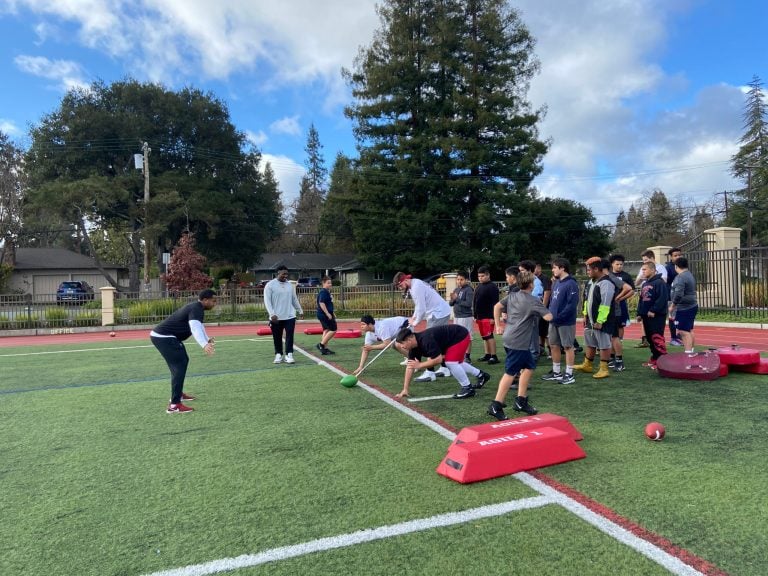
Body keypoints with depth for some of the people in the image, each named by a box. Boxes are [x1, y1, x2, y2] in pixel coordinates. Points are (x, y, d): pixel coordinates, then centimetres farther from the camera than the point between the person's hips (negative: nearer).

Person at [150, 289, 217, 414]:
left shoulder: (196, 308, 14)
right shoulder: (196, 309, -19)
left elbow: (199, 326, 33)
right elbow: (195, 329, -36)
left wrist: (207, 339, 45)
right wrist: (204, 345, -51)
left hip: (163, 336, 11)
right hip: (164, 337, -11)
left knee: (182, 361, 24)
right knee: (179, 366, -15)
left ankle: (178, 393, 39)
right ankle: (174, 405, -18)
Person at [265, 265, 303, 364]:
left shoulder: (289, 284, 9)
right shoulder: (270, 285, -5)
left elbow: (294, 299, 18)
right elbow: (267, 300, -9)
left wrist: (300, 311, 19)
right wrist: (272, 314, -19)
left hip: (290, 316, 3)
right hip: (276, 317, -3)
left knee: (290, 336, -4)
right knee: (277, 337, 7)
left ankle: (289, 355, 2)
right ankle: (278, 355, 20)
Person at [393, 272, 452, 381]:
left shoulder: (416, 287, -20)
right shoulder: (416, 284, 12)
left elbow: (421, 309, -21)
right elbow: (420, 305, 19)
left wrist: (415, 322, -7)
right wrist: (413, 317, 7)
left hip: (438, 314, -10)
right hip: (443, 312, 10)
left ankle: (430, 372, -7)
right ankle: (444, 368, 24)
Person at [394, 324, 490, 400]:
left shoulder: (426, 340, -35)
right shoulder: (414, 346, -6)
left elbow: (438, 359, -33)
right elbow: (410, 366, -3)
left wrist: (420, 365, -24)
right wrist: (405, 389, -4)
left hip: (460, 335, -10)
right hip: (452, 339, 10)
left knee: (450, 362, -20)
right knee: (455, 363, 21)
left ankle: (468, 388, -4)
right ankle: (481, 375, 39)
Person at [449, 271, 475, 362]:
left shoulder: (469, 290, -11)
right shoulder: (456, 289, 11)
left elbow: (468, 303, -21)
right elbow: (450, 303, 11)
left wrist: (457, 300, -14)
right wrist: (452, 299, -11)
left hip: (466, 317, -8)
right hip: (456, 317, 8)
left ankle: (468, 356, 6)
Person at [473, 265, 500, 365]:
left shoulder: (492, 286, -9)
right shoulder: (478, 287, 15)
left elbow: (495, 303, -15)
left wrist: (493, 317, -19)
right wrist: (475, 316, 17)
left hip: (488, 317, -8)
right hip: (480, 316, 8)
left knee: (489, 336, -10)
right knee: (484, 337, 11)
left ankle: (494, 356, -7)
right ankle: (487, 355, 18)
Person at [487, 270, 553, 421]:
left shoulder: (512, 295, 10)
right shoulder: (533, 301, -10)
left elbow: (497, 307, 14)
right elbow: (548, 317, -12)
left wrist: (498, 325, 19)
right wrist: (543, 310, 9)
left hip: (509, 338, 8)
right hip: (518, 342, -8)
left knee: (529, 366, 18)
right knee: (510, 373, -6)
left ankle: (521, 401, 20)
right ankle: (496, 406, -5)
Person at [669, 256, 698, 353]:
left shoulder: (680, 277, -18)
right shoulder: (690, 275, 14)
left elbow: (678, 294, -26)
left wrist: (672, 306, -16)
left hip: (684, 309, -11)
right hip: (692, 306, 11)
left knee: (683, 331, -9)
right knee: (690, 330, 18)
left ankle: (688, 353, -11)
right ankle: (691, 351, 27)